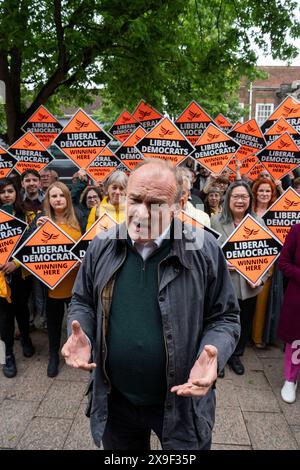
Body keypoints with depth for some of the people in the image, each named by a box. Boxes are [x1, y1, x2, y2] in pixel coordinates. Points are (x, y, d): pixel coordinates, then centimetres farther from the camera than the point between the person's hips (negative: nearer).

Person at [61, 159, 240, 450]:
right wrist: (81, 336, -12)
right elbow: (82, 302, 7)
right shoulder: (101, 247, -5)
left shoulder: (204, 250, -15)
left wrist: (213, 355, -24)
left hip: (182, 400, -2)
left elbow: (225, 317, -6)